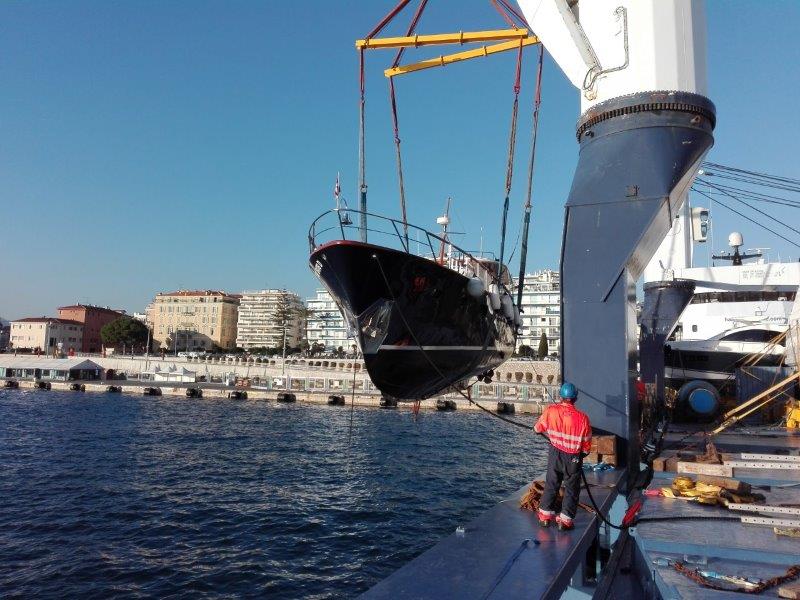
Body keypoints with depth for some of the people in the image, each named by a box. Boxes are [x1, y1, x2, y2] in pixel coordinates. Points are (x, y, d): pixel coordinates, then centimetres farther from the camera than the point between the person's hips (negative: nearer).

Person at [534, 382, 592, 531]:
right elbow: (586, 445, -6)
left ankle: (545, 515, 23)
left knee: (551, 485, 16)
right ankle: (565, 520, 14)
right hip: (574, 459, -1)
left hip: (555, 455, 2)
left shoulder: (551, 411, -12)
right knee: (571, 489, 12)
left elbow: (538, 429, 4)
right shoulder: (582, 418, -15)